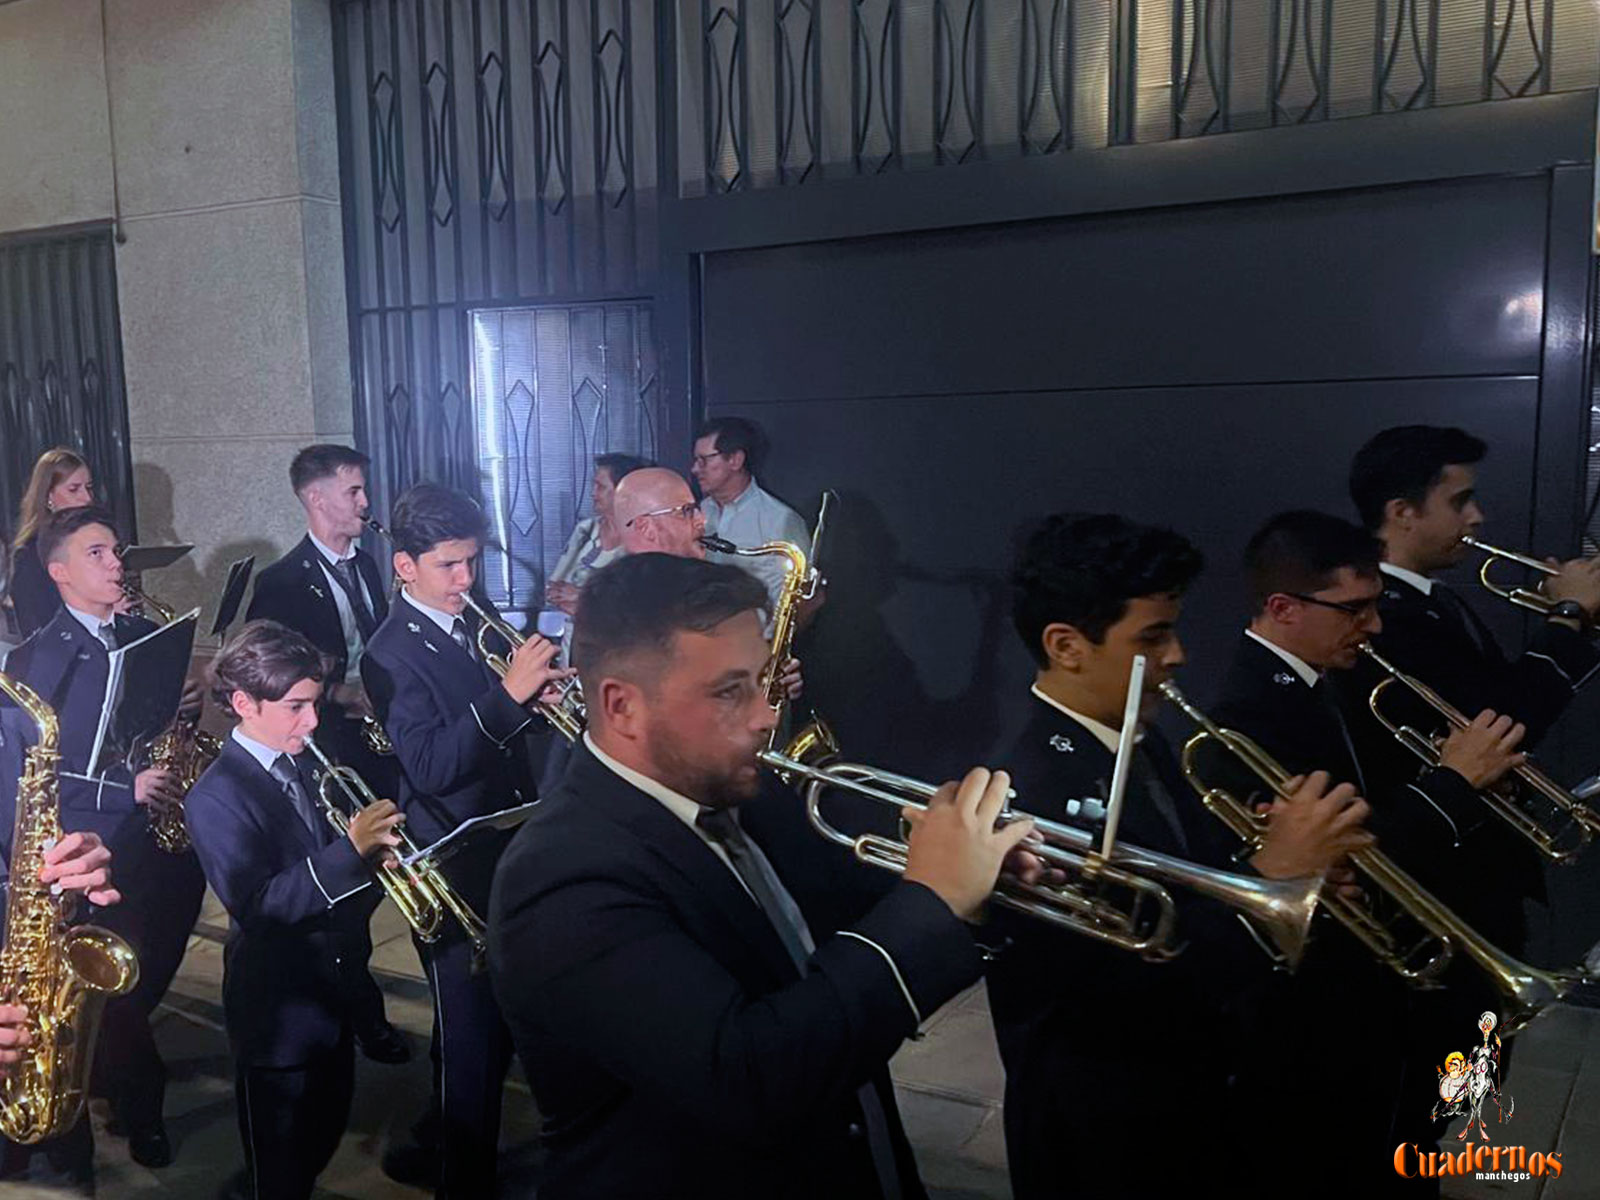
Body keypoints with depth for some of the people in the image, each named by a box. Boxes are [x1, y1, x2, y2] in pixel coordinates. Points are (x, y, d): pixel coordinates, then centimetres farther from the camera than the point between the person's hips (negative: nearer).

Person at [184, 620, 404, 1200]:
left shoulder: (303, 765, 3)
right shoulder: (216, 798, -20)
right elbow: (257, 905, -30)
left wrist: (375, 849, -10)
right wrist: (351, 849, -39)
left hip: (330, 982, 7)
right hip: (278, 1006, -7)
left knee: (326, 1131, 23)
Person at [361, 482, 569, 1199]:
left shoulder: (472, 625, 7)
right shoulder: (393, 654, -15)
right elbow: (430, 766, -27)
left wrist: (539, 683, -9)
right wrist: (508, 693, -34)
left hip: (507, 851, 8)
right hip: (455, 870, -8)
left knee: (498, 1022, 21)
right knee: (473, 1035, 3)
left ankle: (439, 1140, 41)